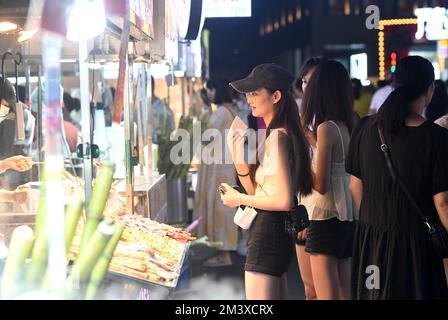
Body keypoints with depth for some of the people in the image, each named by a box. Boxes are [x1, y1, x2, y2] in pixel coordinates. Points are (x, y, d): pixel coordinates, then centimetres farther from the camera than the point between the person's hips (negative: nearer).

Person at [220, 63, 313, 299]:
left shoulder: (277, 137, -17)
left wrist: (241, 199, -11)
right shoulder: (278, 134, 12)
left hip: (268, 233, -10)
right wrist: (240, 163, -3)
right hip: (275, 231, 10)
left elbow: (284, 200, -23)